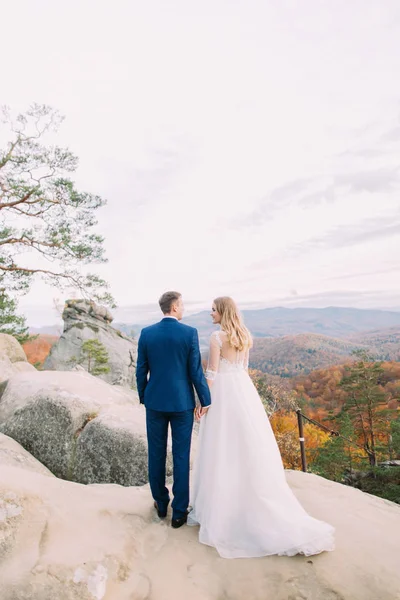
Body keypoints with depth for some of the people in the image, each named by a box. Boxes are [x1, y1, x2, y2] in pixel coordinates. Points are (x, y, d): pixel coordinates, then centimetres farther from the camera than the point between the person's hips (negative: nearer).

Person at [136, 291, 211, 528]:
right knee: (181, 456, 10)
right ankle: (179, 512, 21)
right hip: (182, 402, -2)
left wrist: (143, 398, 13)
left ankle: (161, 503, 33)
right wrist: (206, 400, 0)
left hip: (155, 401, 3)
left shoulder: (146, 333, -5)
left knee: (156, 454, 17)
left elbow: (141, 371, -1)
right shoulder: (190, 333, -12)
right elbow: (196, 371, -11)